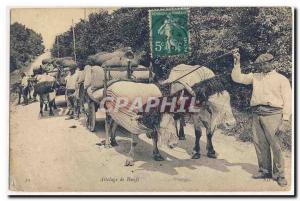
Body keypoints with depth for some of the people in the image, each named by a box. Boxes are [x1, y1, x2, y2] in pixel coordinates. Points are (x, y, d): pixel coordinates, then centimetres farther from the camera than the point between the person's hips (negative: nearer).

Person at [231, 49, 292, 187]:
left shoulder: (281, 79, 3)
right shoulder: (255, 77, 17)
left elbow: (287, 101, -2)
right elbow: (237, 78, 13)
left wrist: (285, 120, -11)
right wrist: (237, 62, 2)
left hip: (272, 114, -5)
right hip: (257, 114, 5)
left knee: (275, 144, -6)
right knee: (259, 143, 7)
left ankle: (279, 174, 4)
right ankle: (265, 171, 20)